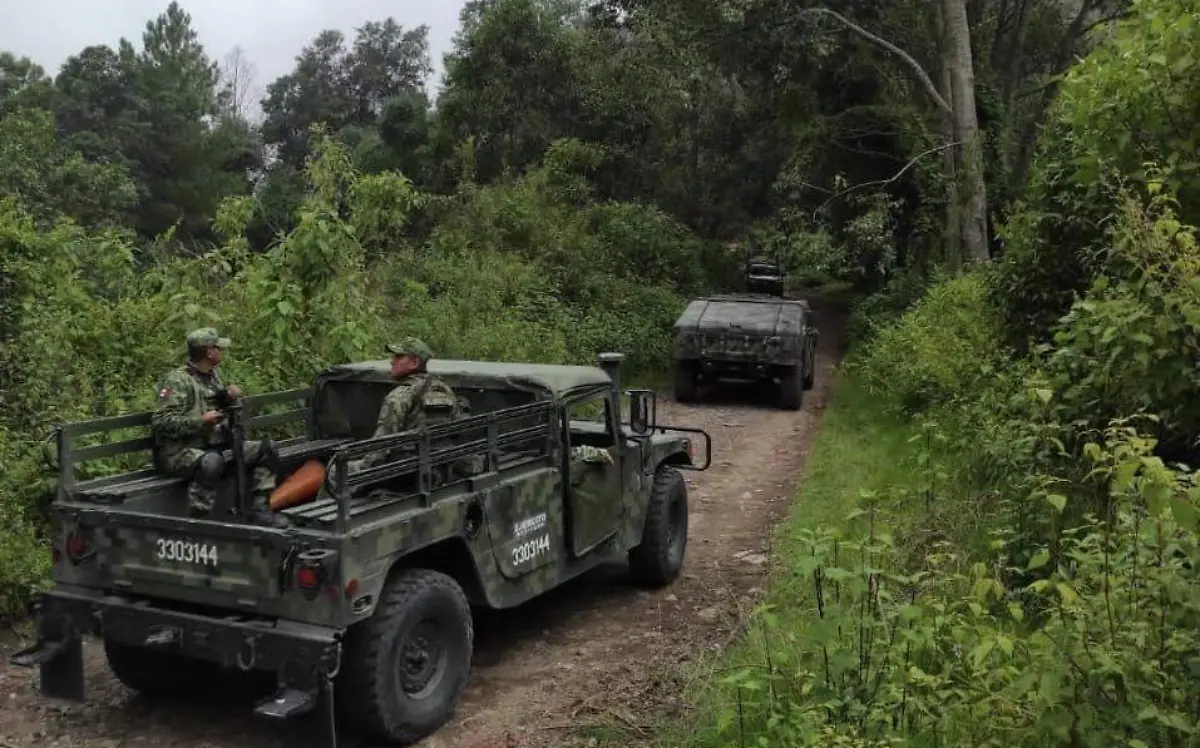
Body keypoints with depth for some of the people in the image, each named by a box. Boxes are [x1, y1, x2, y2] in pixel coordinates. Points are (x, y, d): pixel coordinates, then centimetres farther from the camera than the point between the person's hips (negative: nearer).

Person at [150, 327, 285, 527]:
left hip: (215, 448, 8)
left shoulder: (214, 374, 12)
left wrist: (230, 395, 6)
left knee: (266, 448, 0)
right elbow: (160, 422, -19)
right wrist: (200, 421, -26)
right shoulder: (177, 380, -12)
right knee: (210, 462, -40)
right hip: (180, 452, -8)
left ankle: (259, 507, 1)